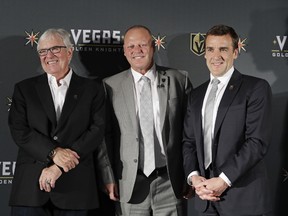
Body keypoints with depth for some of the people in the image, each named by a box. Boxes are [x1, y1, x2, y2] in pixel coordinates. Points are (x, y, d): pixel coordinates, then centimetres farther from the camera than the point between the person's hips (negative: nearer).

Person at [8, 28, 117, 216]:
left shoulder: (93, 89, 7)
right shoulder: (24, 89, 10)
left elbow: (97, 130, -3)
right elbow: (19, 130, 0)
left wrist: (59, 167, -11)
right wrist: (54, 153, -15)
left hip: (75, 187, 0)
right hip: (31, 185, 1)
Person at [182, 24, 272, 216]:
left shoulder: (256, 88, -5)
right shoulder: (196, 95, 13)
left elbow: (258, 141, -13)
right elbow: (188, 141, 13)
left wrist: (224, 180, -16)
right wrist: (194, 176, -4)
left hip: (242, 196, -5)